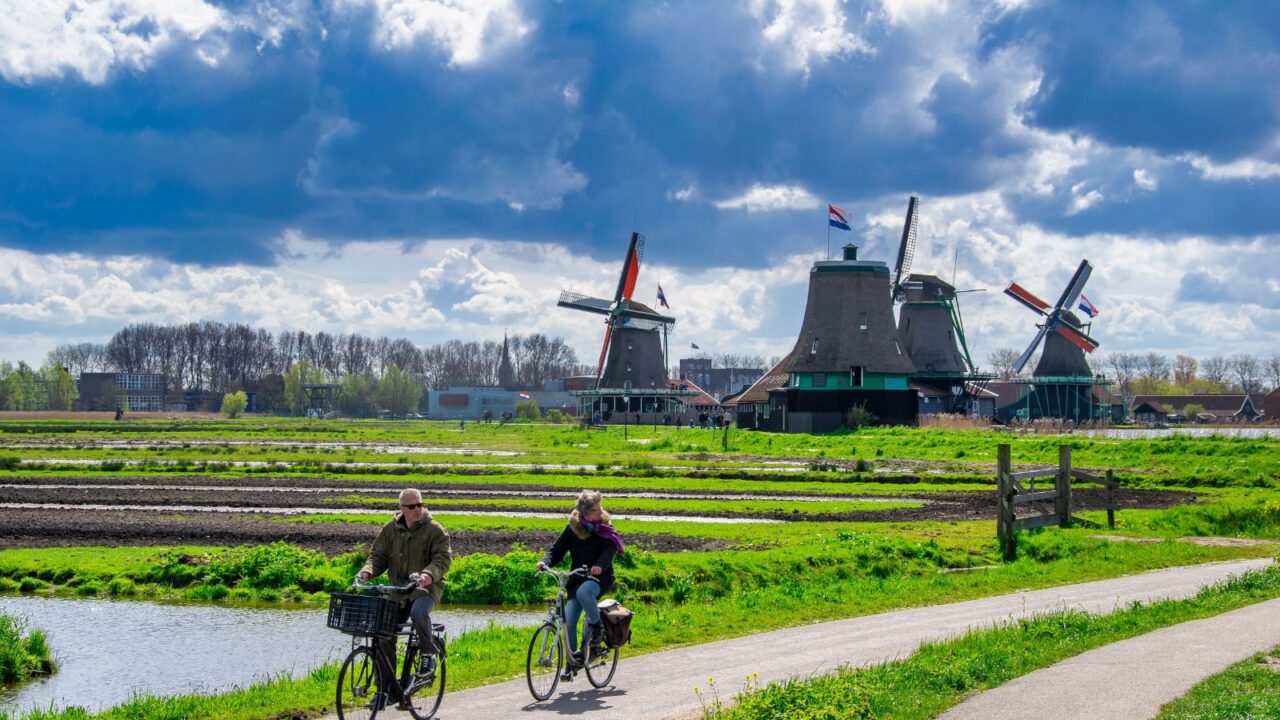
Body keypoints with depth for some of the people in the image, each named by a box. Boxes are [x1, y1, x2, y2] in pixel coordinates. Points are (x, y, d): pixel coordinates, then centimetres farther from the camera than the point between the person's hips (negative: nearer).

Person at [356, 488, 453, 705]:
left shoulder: (434, 530, -3)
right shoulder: (390, 530, 8)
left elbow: (443, 558, -12)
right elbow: (378, 556, 7)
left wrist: (429, 575, -31)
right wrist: (366, 572, -14)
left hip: (425, 589, -4)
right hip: (397, 589, 4)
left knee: (419, 613, -37)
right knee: (384, 636, -5)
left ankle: (429, 654, -10)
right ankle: (389, 689, 3)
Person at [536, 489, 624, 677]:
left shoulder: (605, 530, -3)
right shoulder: (572, 528, 4)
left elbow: (609, 550, -18)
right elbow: (557, 549, 3)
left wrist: (600, 565, -39)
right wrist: (545, 562, -18)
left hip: (600, 577, -3)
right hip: (577, 578, 3)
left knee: (583, 591, -37)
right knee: (568, 621, -8)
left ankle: (596, 624, -13)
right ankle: (572, 660, 5)